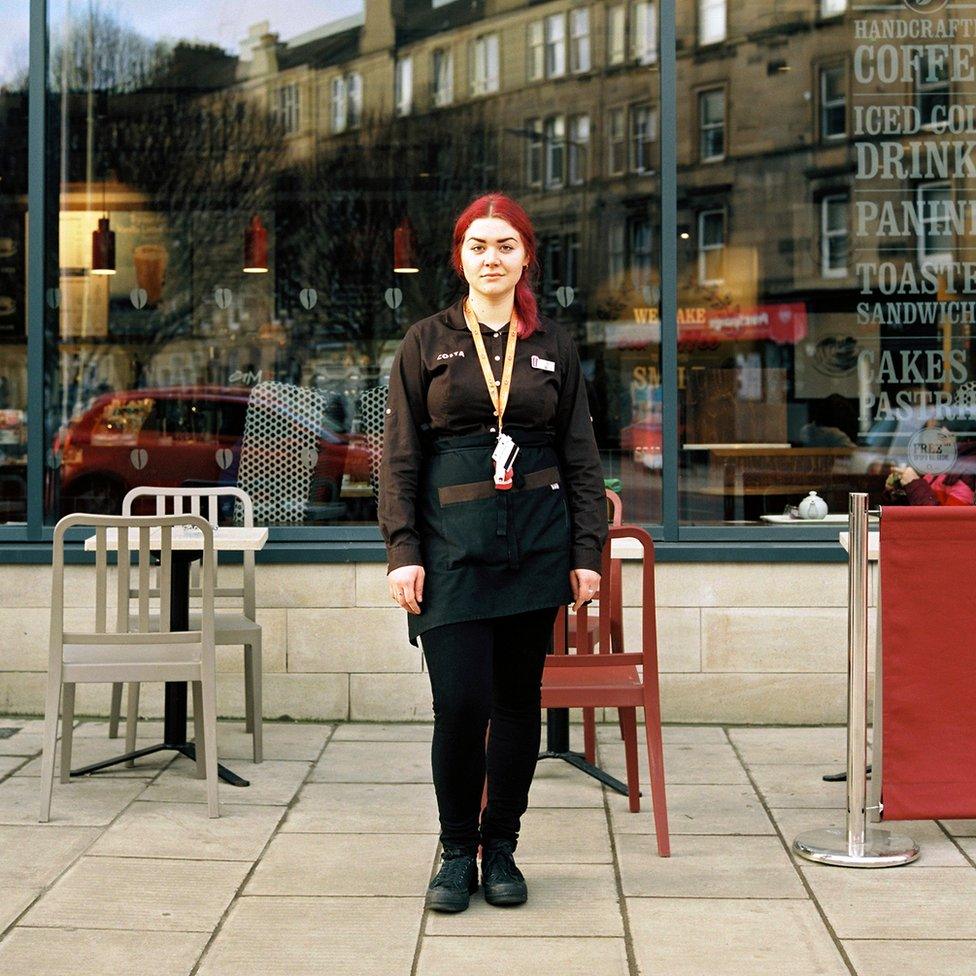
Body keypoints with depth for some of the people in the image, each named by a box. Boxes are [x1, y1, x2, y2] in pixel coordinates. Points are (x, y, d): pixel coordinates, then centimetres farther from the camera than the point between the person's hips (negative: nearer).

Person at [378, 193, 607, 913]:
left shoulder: (553, 346, 10)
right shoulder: (428, 342, 6)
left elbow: (582, 457, 10)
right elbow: (400, 456, 2)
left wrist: (587, 551, 3)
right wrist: (403, 550, -7)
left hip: (535, 540, 2)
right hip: (453, 541, -2)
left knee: (519, 698, 6)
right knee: (461, 703, -7)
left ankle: (502, 849, 19)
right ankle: (458, 853, 10)